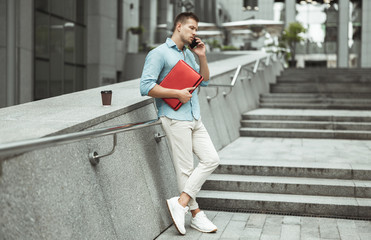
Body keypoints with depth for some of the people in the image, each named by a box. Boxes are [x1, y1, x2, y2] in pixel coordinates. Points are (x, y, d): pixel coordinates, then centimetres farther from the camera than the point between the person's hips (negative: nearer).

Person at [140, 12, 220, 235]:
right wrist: (178, 93, -15)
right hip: (175, 118, -8)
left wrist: (202, 56, 7)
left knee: (211, 159, 2)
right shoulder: (159, 53, -7)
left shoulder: (189, 53, 19)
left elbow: (205, 80, 21)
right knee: (185, 169, -2)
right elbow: (146, 87, -16)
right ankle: (196, 213, 10)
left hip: (194, 118, 8)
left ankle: (181, 202, 5)